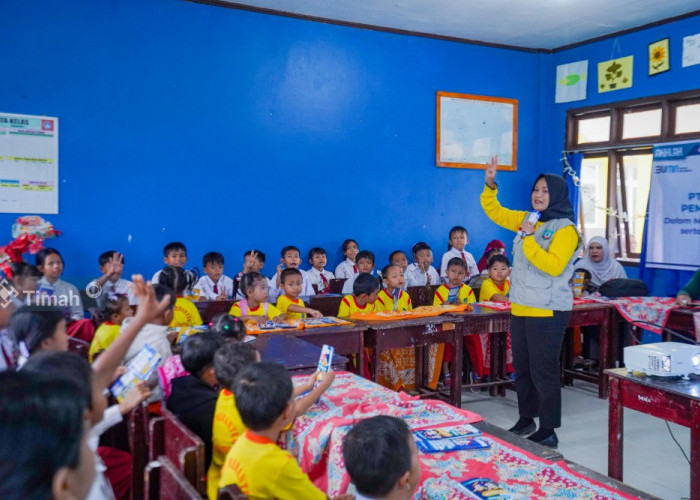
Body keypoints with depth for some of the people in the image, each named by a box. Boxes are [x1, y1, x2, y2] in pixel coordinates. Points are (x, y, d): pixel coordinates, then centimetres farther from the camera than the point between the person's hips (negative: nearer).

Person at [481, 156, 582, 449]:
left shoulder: (565, 229, -11)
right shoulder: (527, 220, 11)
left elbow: (553, 266, -22)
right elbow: (495, 212, 19)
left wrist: (528, 239, -21)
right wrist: (490, 184, 5)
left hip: (547, 312, -8)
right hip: (521, 309, 8)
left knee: (544, 371, -2)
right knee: (521, 368, 16)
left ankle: (548, 432, 9)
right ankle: (526, 419, 30)